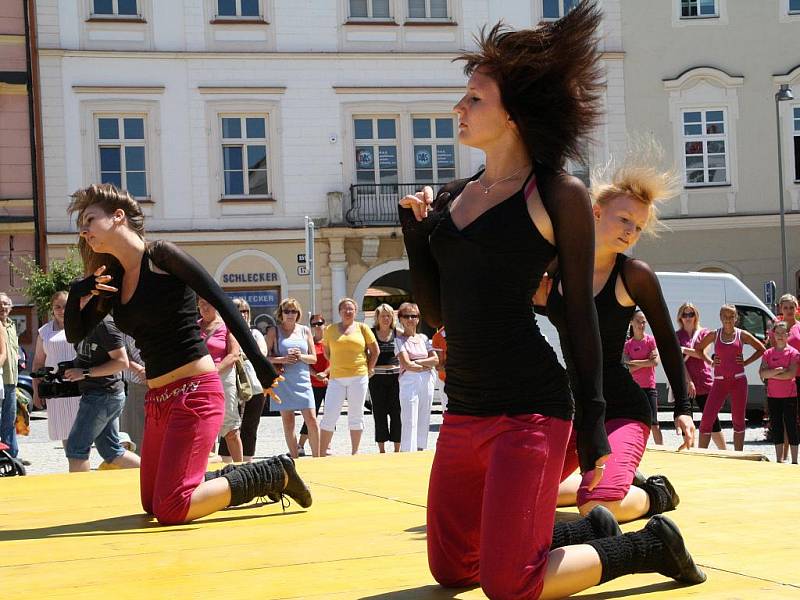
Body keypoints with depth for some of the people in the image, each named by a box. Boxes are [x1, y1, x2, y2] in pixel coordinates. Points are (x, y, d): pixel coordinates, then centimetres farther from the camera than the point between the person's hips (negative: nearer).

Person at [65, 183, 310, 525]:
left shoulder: (162, 256, -8)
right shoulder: (114, 278, 12)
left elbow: (222, 304, -11)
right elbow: (74, 333, 15)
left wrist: (259, 363, -16)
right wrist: (80, 292, -5)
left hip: (194, 394, -8)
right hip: (157, 400, 8)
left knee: (171, 510, -16)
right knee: (152, 504, 13)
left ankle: (275, 475, -1)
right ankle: (237, 481, 25)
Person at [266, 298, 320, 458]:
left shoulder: (305, 331, 11)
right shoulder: (274, 332, 4)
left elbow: (314, 358, 11)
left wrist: (301, 356, -9)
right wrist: (282, 359, -15)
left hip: (302, 380, 1)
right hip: (282, 382, -1)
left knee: (311, 419, -5)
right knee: (288, 422, 2)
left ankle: (316, 457, 4)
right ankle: (294, 458, 9)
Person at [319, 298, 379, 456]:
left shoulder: (362, 328, 5)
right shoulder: (330, 329, 7)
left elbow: (375, 351, 11)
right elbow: (327, 351, 17)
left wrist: (369, 369, 7)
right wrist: (337, 365, 8)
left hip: (358, 377, 0)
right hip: (336, 378, 0)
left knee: (356, 415, 6)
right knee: (329, 415, -7)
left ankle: (355, 452, 15)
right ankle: (322, 453, -4)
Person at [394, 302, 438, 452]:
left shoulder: (424, 338, 14)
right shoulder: (399, 340, 0)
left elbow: (435, 360, 5)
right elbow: (406, 364, -11)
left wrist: (417, 362, -7)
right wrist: (426, 366, -4)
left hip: (427, 382, 5)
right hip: (409, 382, -5)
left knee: (424, 421, 7)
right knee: (410, 423, -11)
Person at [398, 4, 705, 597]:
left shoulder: (557, 194, -5)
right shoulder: (451, 197, 12)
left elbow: (580, 313, -3)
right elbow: (438, 313, 14)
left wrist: (593, 421, -6)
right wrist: (414, 232, 3)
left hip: (530, 409, -7)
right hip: (464, 409, 7)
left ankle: (650, 546, 10)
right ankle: (585, 533, 33)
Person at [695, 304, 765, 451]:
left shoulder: (742, 335, 4)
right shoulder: (714, 335, 5)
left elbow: (761, 349, 11)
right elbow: (698, 349, 16)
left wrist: (746, 362, 0)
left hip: (738, 380, 0)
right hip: (719, 382, 0)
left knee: (738, 419, 5)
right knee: (707, 418, -8)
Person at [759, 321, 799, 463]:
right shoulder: (768, 353, 7)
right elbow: (762, 373, -6)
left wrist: (771, 375, -12)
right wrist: (779, 370, -19)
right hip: (773, 395, 4)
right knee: (776, 428, 8)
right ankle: (779, 460, 14)